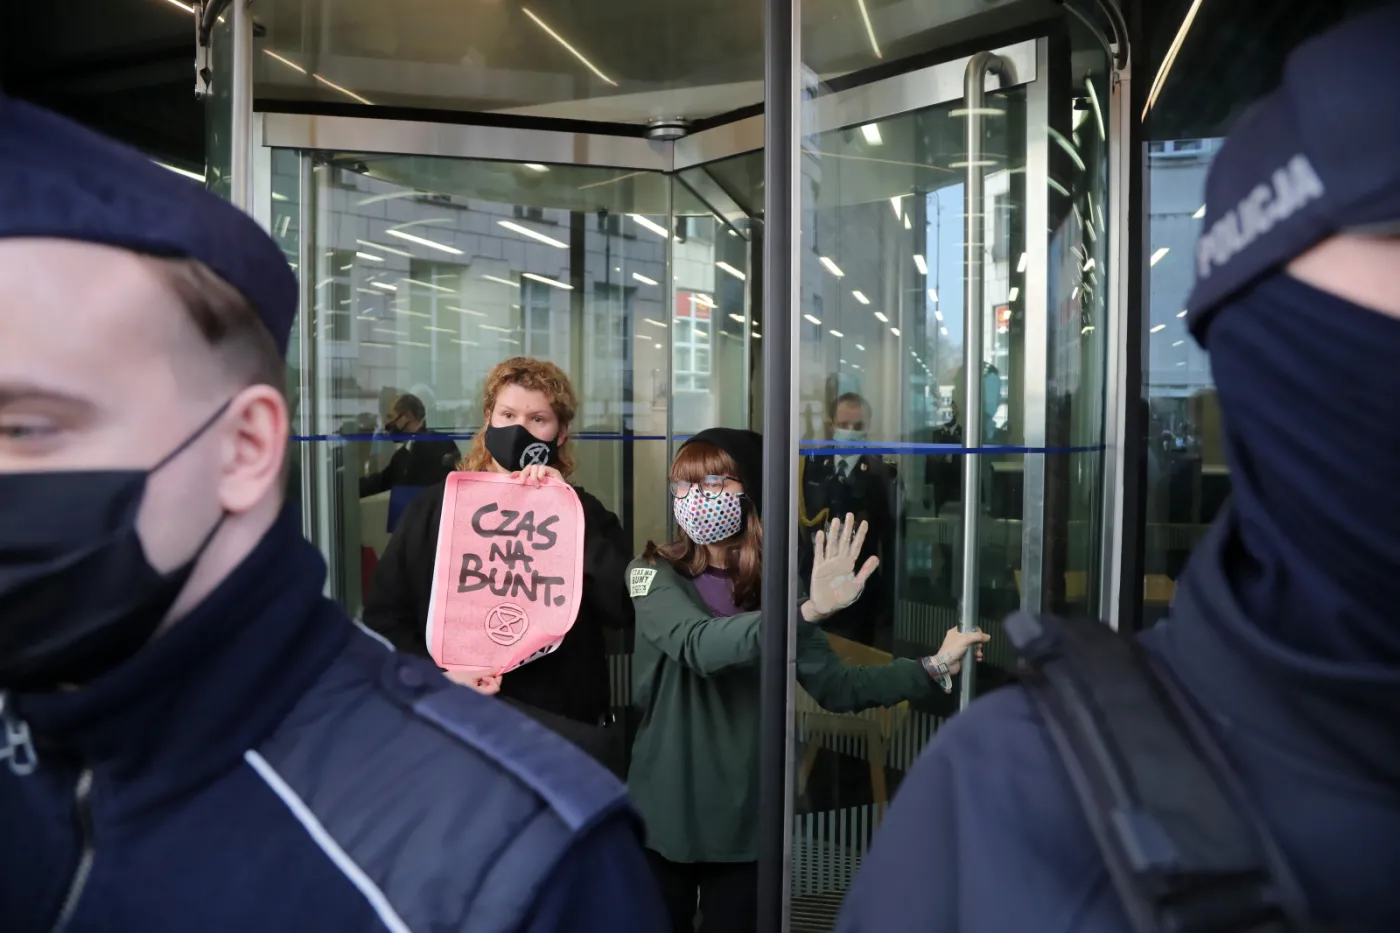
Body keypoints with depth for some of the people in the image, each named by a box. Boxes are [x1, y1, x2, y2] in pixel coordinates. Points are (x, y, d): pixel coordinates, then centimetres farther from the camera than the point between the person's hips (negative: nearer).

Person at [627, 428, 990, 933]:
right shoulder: (654, 574, -9)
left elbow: (836, 686, 1)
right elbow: (699, 646, -28)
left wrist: (934, 667, -8)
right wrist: (808, 612, -41)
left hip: (746, 820, 2)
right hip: (665, 815, -2)